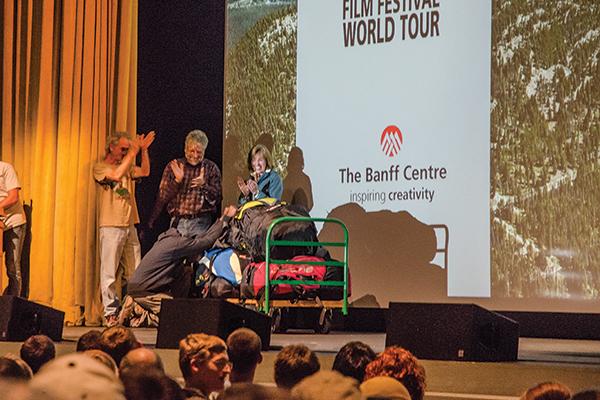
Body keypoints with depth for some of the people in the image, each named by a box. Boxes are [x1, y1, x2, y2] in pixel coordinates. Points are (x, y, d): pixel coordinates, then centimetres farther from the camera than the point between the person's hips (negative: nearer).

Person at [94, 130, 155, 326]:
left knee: (134, 273, 6)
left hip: (129, 225, 7)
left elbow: (145, 172, 6)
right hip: (111, 226, -7)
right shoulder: (100, 167, -2)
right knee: (110, 272, -5)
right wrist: (132, 153, -16)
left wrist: (144, 150, -3)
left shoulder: (127, 167, 18)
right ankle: (110, 312, -3)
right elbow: (116, 175, -19)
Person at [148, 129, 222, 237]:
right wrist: (177, 180, -10)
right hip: (178, 222, 1)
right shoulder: (173, 166, 9)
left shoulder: (211, 168, 6)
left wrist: (204, 185, -17)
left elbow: (217, 198, 0)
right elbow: (162, 197, 4)